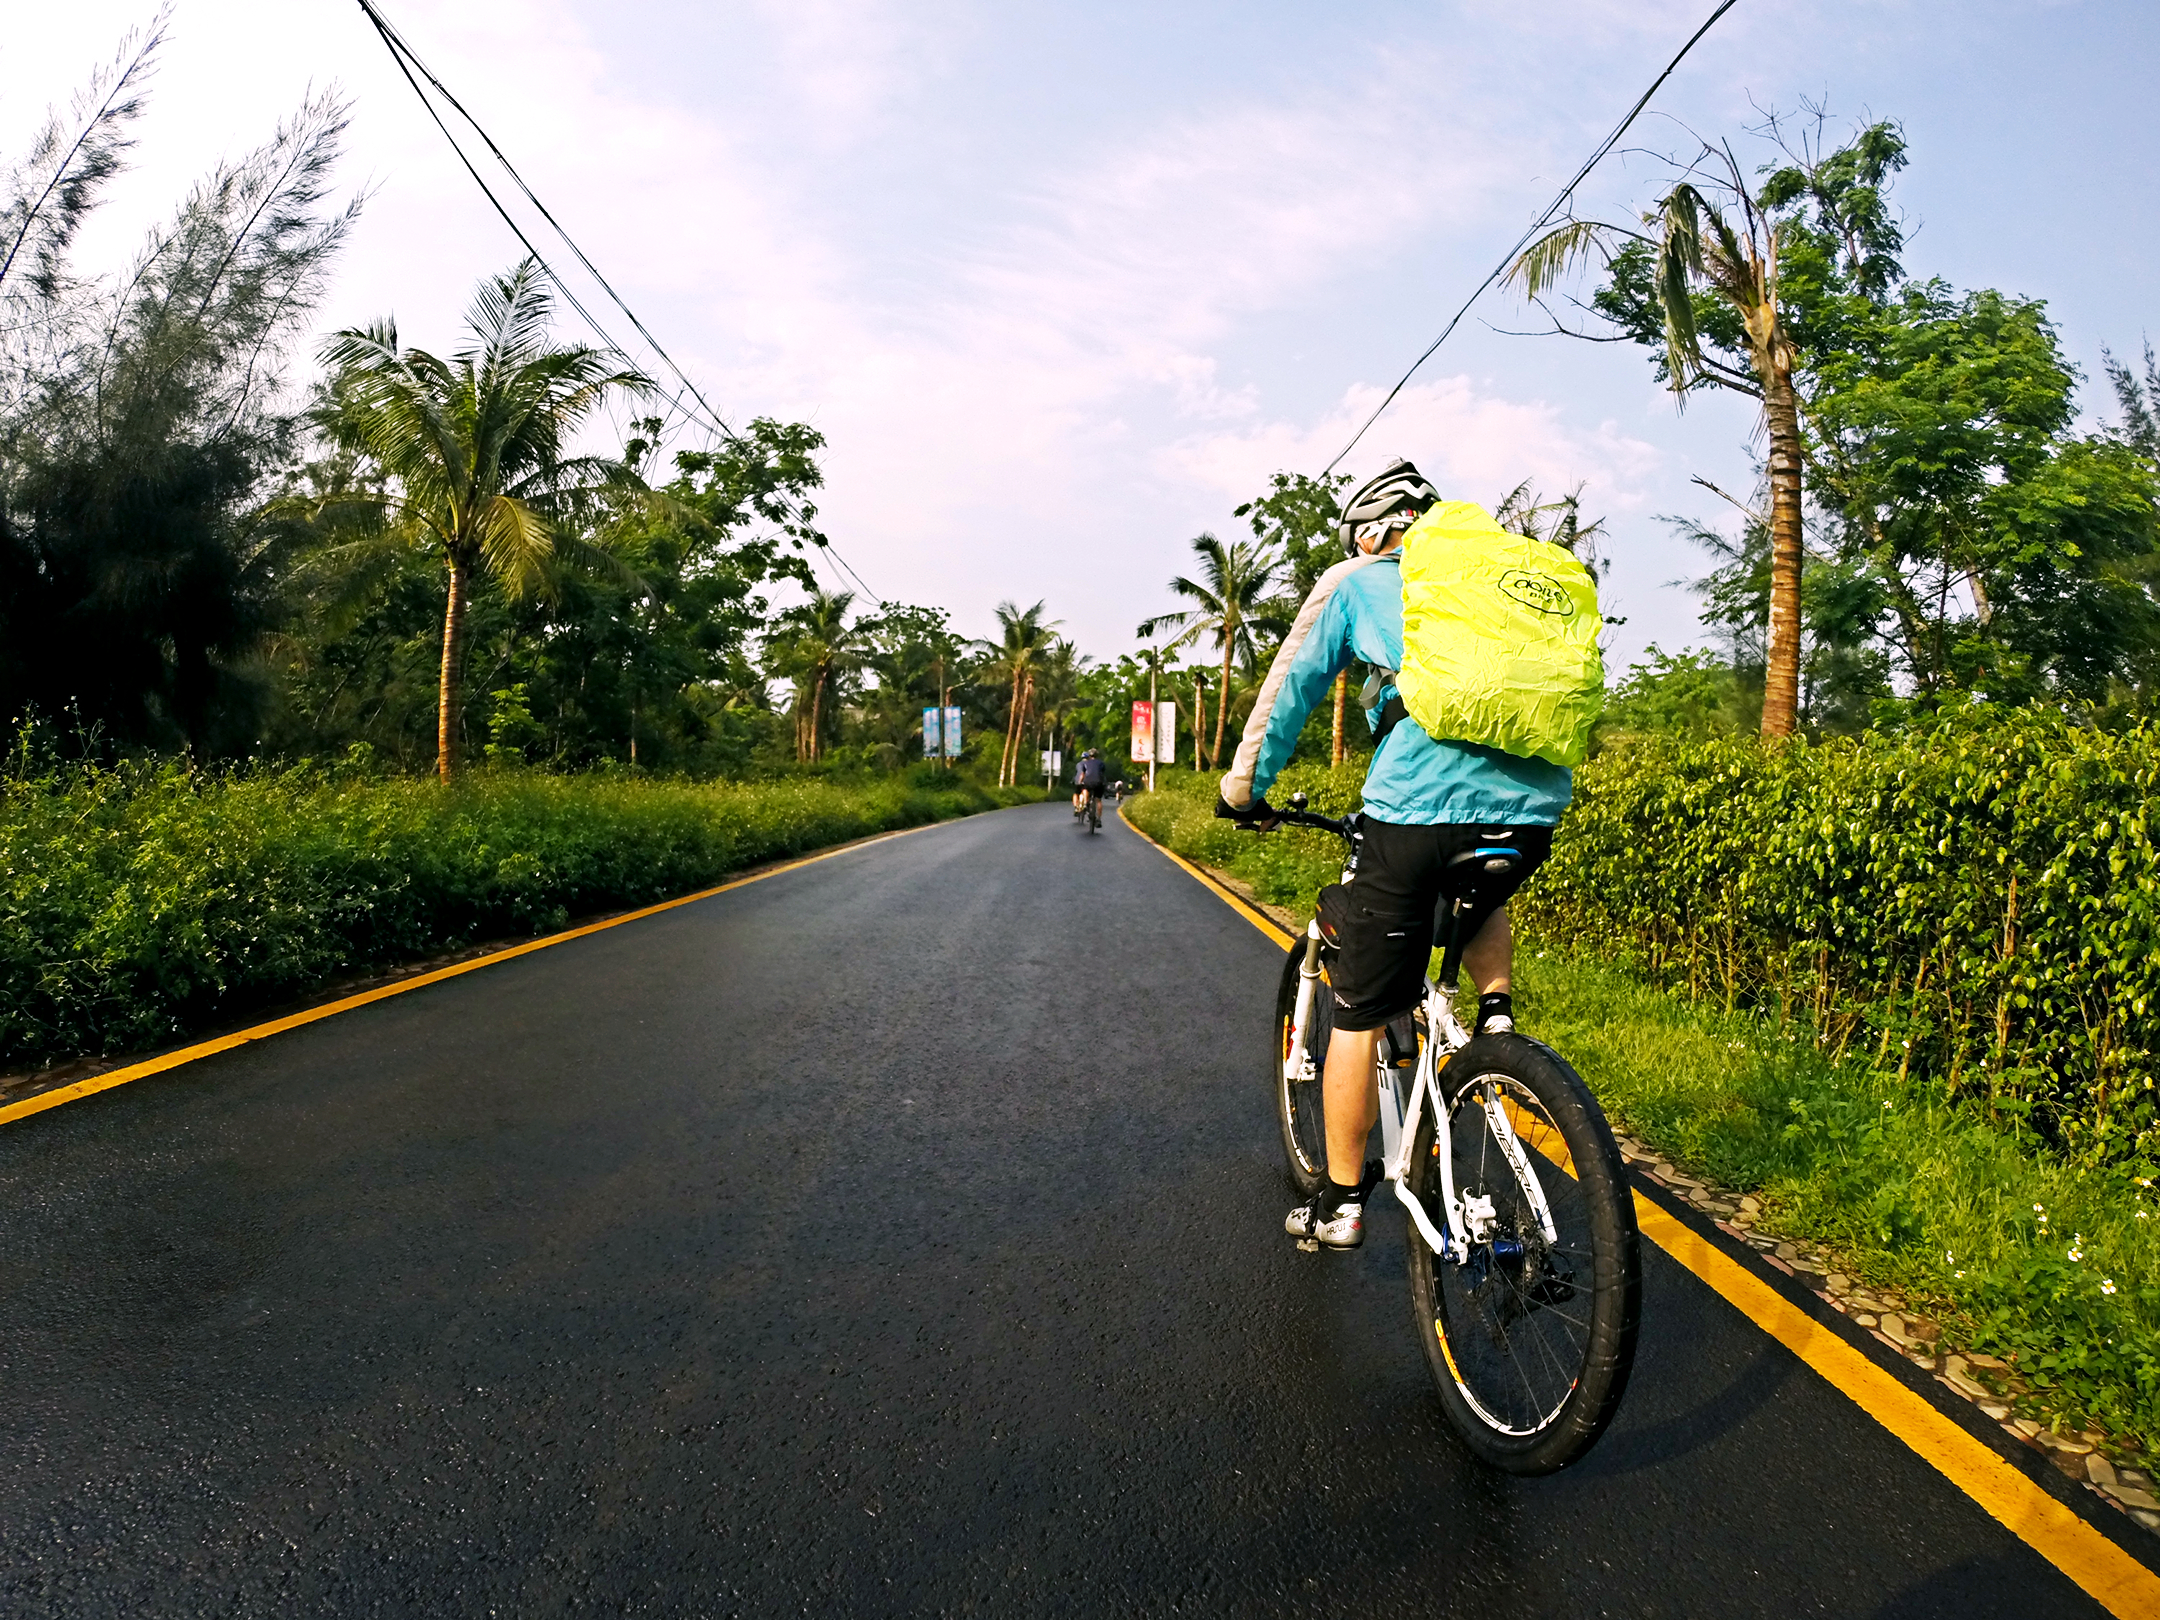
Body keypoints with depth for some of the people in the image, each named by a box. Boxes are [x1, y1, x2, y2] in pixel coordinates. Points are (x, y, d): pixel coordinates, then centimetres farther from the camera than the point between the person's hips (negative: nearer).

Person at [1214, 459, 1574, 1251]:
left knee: (1359, 1012, 9)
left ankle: (1339, 1202, 18)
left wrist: (1243, 788, 30)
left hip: (1420, 801, -4)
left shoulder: (1354, 582, 17)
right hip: (1535, 801, 5)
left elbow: (1288, 688, 18)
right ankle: (1496, 1013, 18)